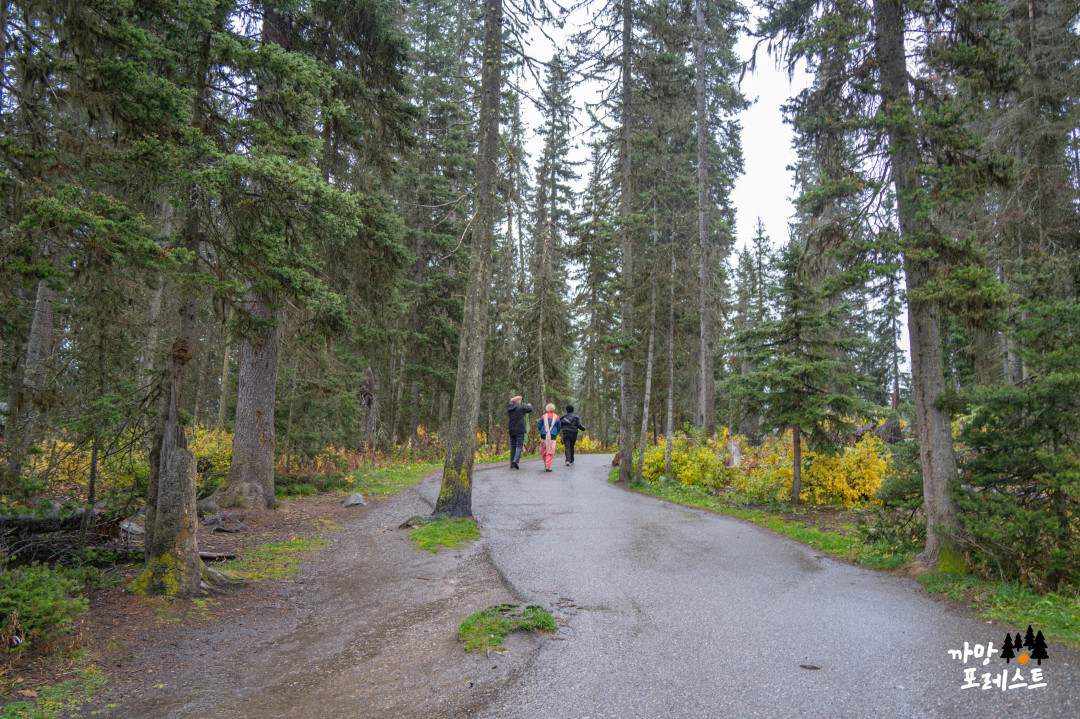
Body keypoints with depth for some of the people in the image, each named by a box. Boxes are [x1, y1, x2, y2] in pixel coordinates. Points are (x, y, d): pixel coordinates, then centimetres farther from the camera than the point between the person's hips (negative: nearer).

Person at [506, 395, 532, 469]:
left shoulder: (509, 409, 4)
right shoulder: (520, 408, -10)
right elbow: (530, 410, 3)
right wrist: (529, 406, 26)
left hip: (512, 431, 5)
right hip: (519, 430, -5)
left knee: (512, 447, 10)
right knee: (520, 446, -2)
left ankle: (512, 464, 10)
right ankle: (515, 460, -23)